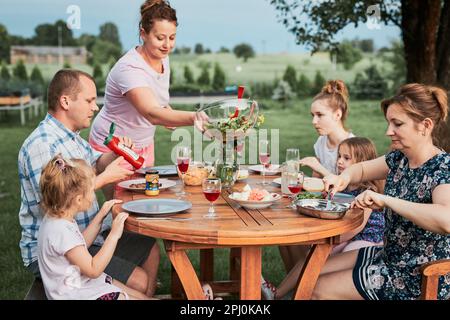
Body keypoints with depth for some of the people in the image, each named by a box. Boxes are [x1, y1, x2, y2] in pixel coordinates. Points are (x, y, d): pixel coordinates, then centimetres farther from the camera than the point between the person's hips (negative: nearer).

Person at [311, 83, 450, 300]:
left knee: (318, 289, -5)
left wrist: (385, 199, -39)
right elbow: (363, 168, 17)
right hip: (389, 256, 8)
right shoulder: (399, 158, 0)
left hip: (418, 280, -7)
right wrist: (343, 178, -6)